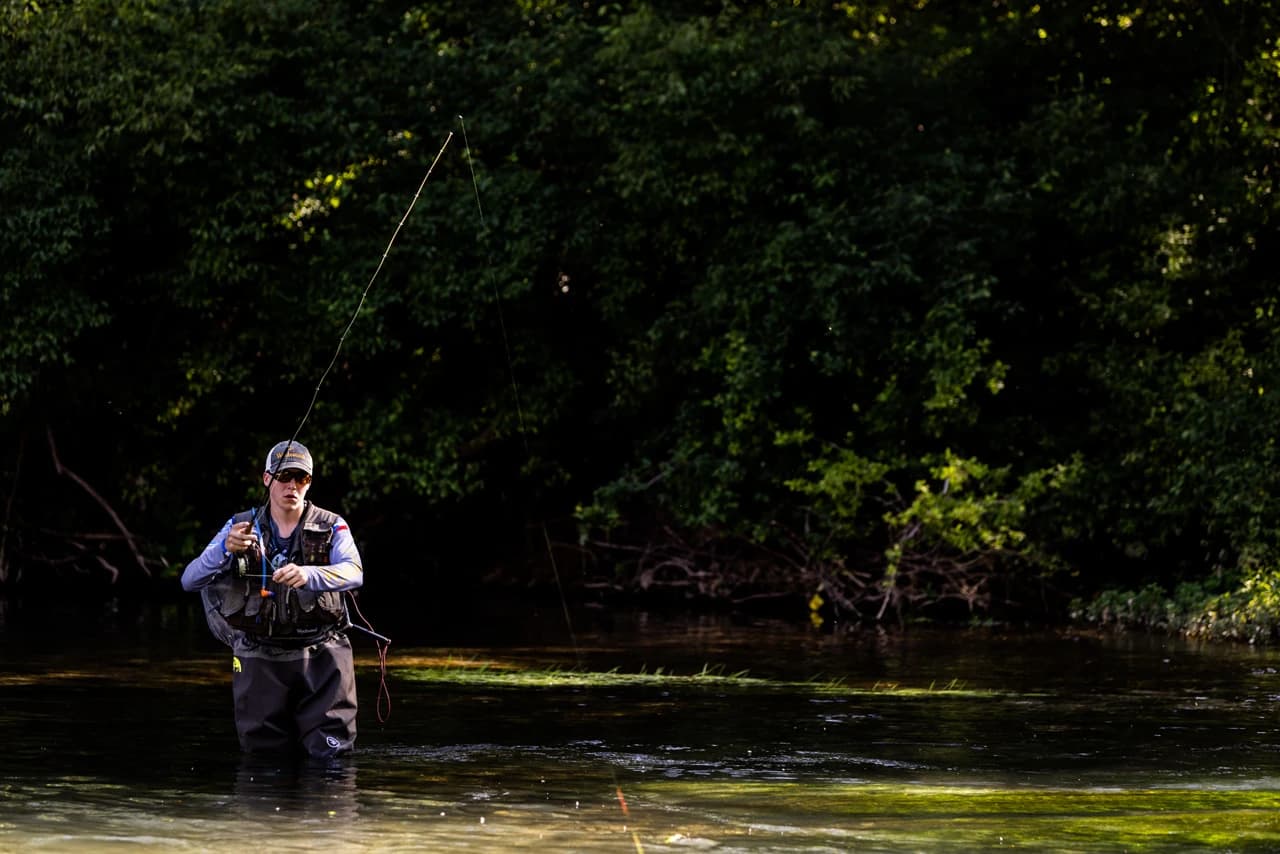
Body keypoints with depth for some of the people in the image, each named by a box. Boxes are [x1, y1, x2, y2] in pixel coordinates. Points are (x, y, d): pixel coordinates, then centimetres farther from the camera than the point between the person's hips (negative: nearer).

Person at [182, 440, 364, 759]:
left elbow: (354, 573, -19)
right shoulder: (240, 527, 4)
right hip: (260, 658, 1)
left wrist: (309, 575, -40)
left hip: (320, 654, -1)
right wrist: (224, 549, -27)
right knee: (266, 753, 3)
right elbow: (190, 580, -6)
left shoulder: (331, 527, 1)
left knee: (333, 751, -3)